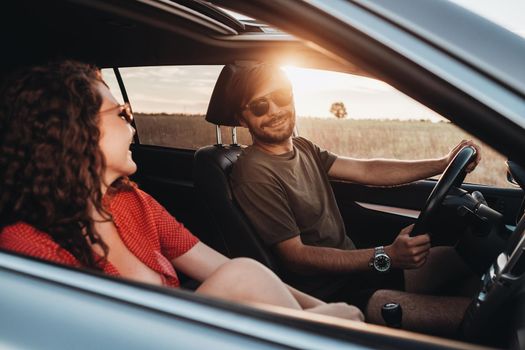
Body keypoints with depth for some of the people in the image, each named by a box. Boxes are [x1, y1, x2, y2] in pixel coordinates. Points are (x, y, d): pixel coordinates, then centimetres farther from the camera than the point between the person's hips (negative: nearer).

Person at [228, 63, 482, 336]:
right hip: (328, 294, -9)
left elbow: (366, 171, 6)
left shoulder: (303, 148, 10)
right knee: (474, 315, -22)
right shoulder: (253, 173, -19)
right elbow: (295, 257, -20)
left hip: (356, 268, 9)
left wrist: (445, 164, -4)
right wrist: (385, 257, -27)